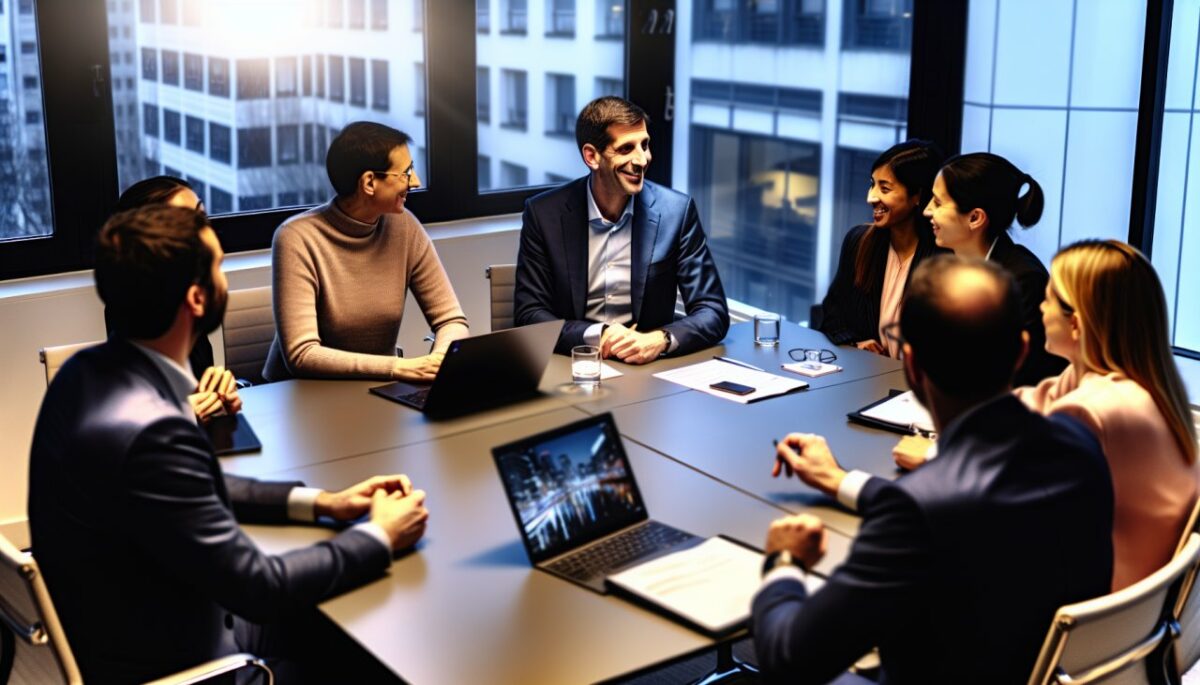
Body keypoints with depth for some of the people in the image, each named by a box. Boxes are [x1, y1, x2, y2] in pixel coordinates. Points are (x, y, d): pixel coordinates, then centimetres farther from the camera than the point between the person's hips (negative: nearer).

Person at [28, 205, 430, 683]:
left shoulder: (91, 372, -4)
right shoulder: (146, 430, -32)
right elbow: (259, 588, -24)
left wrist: (319, 502, 5)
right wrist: (380, 536, -11)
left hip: (122, 628, 8)